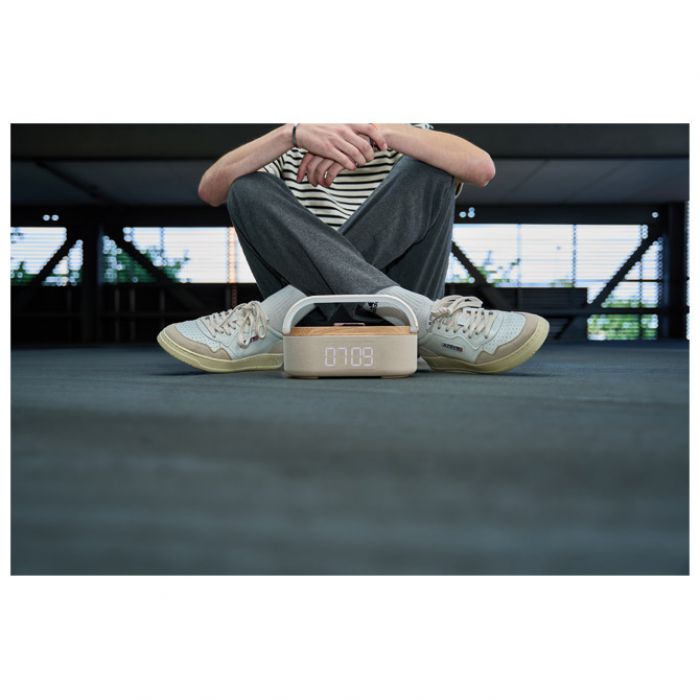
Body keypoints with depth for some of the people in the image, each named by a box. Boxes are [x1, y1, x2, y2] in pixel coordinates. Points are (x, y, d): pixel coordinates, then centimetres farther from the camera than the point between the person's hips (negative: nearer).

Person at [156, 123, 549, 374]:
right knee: (249, 188, -15)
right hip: (317, 321, 1)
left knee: (429, 171, -13)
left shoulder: (408, 142, 16)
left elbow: (482, 169, -8)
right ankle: (425, 320, -32)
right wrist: (291, 133, -21)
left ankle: (276, 323, -26)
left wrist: (376, 131, -20)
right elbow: (211, 191, -5)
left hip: (392, 332, 0)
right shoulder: (289, 152, 17)